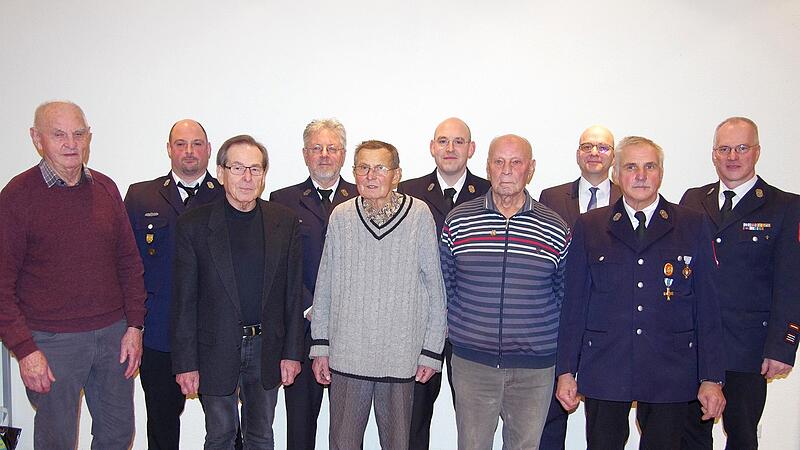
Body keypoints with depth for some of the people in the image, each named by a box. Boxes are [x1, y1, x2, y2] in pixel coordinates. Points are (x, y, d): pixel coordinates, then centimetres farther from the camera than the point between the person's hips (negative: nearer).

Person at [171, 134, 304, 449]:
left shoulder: (285, 222, -1)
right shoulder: (193, 225, -6)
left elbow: (293, 293, 2)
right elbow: (184, 301, -5)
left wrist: (292, 352, 0)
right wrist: (186, 363, -6)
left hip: (266, 349, 2)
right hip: (216, 350, -1)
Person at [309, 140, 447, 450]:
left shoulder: (419, 215, -6)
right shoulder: (341, 217, -1)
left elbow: (435, 287, -2)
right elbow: (324, 287, 6)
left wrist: (432, 351, -1)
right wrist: (321, 346, 6)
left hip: (400, 356, -1)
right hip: (347, 355, 1)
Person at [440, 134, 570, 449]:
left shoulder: (555, 229, 0)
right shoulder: (458, 220, 0)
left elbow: (564, 294, 9)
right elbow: (444, 283, 9)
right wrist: (453, 325, 7)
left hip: (535, 367, 0)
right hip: (471, 361, 0)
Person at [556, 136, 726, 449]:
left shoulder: (692, 226, 4)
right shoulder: (589, 226, 4)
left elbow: (707, 305, 2)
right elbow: (574, 303, 3)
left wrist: (712, 378, 0)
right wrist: (566, 371, 1)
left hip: (670, 374, 0)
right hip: (604, 373, 0)